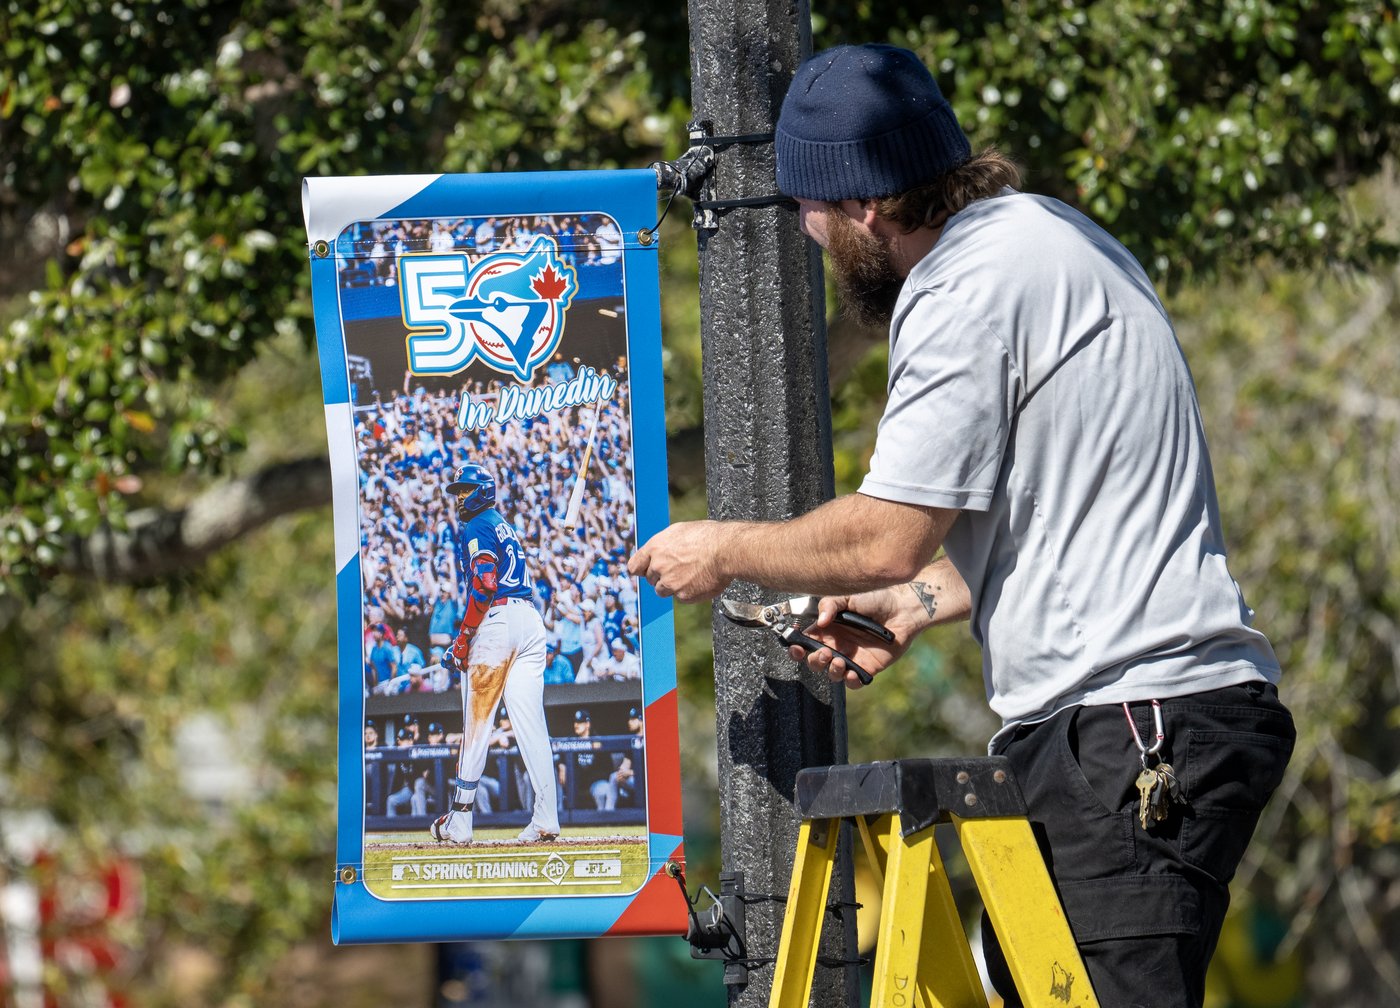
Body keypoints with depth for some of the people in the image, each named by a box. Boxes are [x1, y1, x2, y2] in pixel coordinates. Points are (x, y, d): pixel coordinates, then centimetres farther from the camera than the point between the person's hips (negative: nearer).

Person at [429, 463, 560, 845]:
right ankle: (545, 819, -4)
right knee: (531, 724, 3)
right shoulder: (505, 527, 24)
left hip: (497, 623, -8)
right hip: (531, 617, 8)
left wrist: (463, 638, -13)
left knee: (476, 724, -4)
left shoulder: (476, 528, -3)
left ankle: (459, 820, -4)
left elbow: (483, 586, -15)